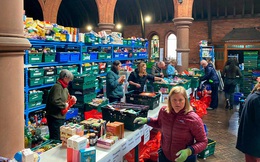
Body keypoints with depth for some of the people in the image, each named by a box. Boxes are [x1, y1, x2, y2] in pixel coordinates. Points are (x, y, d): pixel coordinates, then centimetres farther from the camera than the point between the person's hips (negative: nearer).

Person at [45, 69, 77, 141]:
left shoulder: (64, 88, 14)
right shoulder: (57, 87, -18)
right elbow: (55, 101, -31)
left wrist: (71, 98, 8)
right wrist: (64, 105, -18)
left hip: (61, 117, 10)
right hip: (55, 118, -10)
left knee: (60, 137, 19)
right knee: (55, 138, -3)